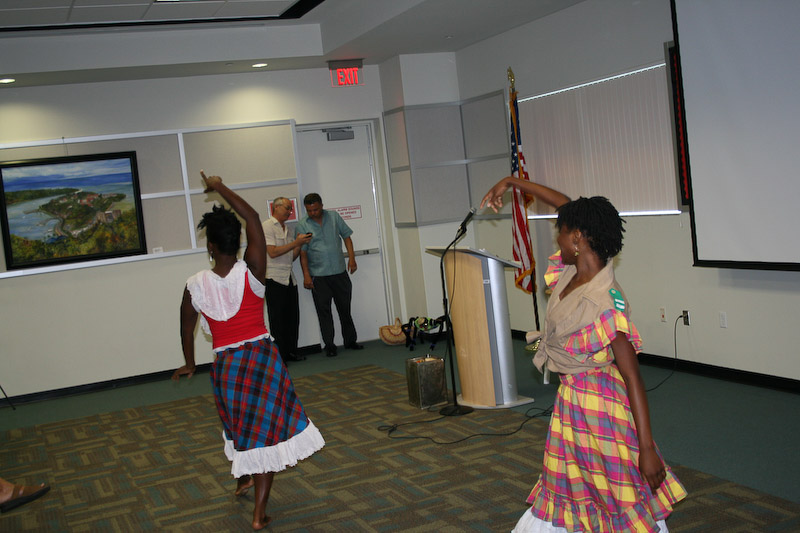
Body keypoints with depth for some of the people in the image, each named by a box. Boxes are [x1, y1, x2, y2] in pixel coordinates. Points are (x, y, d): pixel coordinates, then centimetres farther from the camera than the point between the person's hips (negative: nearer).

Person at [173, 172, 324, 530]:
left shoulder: (196, 286, -9)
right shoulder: (251, 272, -14)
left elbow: (186, 329, 7)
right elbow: (253, 218, -7)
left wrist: (189, 364, 25)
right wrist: (221, 188, 0)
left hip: (225, 363, 2)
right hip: (261, 356, -2)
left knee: (239, 425, 26)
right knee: (265, 430, 6)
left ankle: (244, 478, 50)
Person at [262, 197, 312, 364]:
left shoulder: (289, 229, 18)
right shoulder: (267, 226, -5)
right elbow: (272, 252, -15)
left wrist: (300, 244, 2)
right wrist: (296, 242, -14)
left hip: (289, 278, 7)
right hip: (274, 278, -7)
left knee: (293, 317, 6)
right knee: (278, 319, -3)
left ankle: (291, 352, 15)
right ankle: (279, 356, 2)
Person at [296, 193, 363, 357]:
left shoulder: (334, 217, 5)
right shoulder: (302, 225, -1)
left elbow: (346, 237, 10)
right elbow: (302, 252, -3)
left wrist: (351, 258, -1)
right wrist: (306, 275, -9)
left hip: (339, 272, 2)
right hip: (318, 276, -2)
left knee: (345, 308, 10)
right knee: (324, 311, 0)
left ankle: (350, 340, 23)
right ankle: (329, 345, 8)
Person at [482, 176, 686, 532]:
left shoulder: (606, 302, -30)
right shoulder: (573, 271, -6)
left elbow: (633, 377, -29)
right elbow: (567, 206, 11)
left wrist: (647, 448, -29)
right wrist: (511, 182, 18)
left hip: (598, 403, -9)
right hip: (570, 396, 9)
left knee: (622, 496, 4)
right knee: (566, 486, 23)